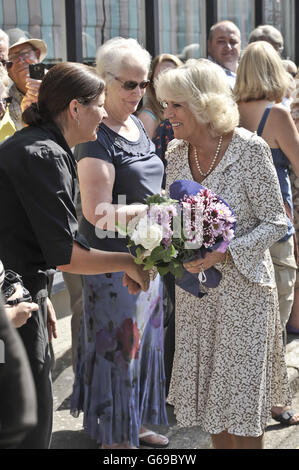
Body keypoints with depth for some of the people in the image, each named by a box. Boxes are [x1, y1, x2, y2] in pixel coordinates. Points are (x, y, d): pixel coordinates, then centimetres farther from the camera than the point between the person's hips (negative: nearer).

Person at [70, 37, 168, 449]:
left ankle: (134, 426, 34)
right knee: (118, 342, 3)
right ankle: (116, 436, 20)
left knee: (143, 338, 17)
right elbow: (97, 212, -24)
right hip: (114, 258, -9)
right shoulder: (98, 137, -17)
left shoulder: (137, 126, 10)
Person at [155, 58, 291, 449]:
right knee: (208, 389, 13)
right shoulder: (176, 153, 2)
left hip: (242, 286, -5)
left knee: (241, 398, 3)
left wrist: (224, 253, -24)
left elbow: (275, 223, -12)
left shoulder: (250, 149, -14)